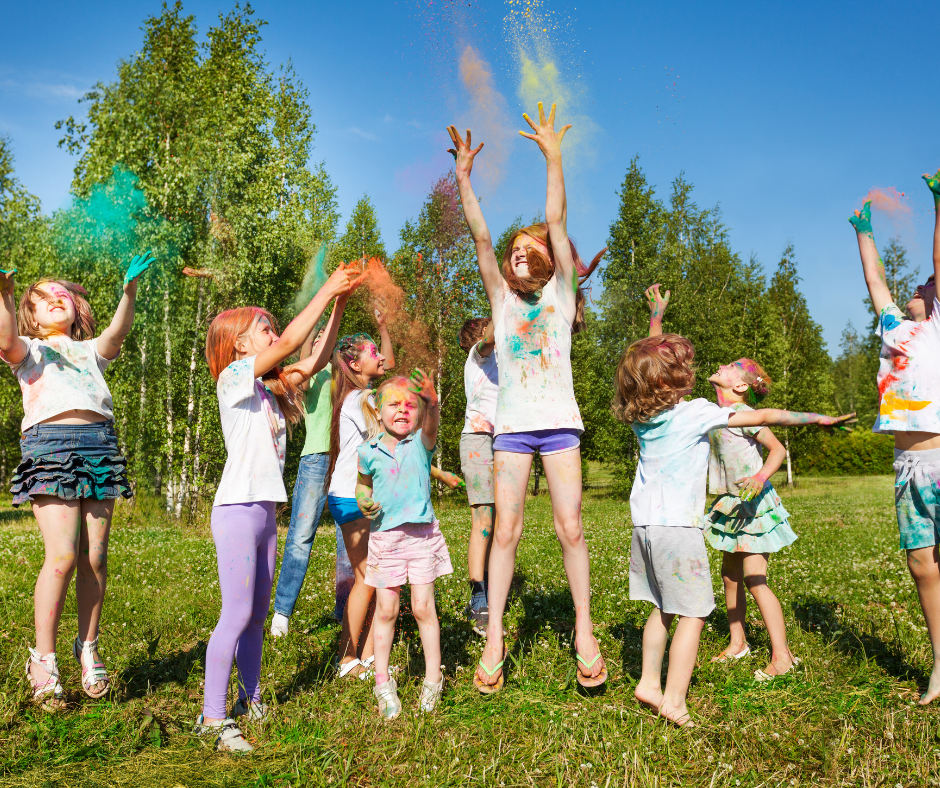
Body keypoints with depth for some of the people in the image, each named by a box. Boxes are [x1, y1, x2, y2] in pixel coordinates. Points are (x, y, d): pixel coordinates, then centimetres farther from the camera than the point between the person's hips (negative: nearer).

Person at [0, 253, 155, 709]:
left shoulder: (92, 350, 25)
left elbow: (116, 334, 3)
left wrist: (130, 291, -14)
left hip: (99, 446, 3)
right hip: (51, 445, -3)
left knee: (95, 557, 1)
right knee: (63, 555, -14)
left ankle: (88, 649, 13)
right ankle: (43, 659, -2)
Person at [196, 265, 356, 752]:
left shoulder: (270, 388, 17)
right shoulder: (234, 378, -6)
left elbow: (313, 357, 16)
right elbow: (289, 343, -16)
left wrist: (338, 304, 8)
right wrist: (326, 292, -9)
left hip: (265, 510, 9)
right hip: (237, 509, -8)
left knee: (258, 611, 13)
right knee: (237, 613, -9)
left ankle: (250, 699, 24)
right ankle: (212, 717, -2)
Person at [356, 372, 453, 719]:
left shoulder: (421, 443, -7)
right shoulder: (370, 451, -1)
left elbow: (431, 424, -30)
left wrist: (432, 401, -50)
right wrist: (364, 501, -5)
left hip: (422, 534, -1)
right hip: (384, 536, 2)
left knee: (423, 608, 4)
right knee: (386, 610, 8)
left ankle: (433, 678, 20)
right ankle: (383, 681, 22)